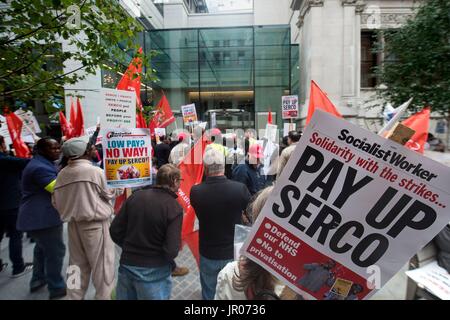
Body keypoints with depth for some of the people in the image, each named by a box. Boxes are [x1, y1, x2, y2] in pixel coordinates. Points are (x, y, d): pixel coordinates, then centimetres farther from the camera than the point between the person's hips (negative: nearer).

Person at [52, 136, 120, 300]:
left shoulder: (62, 173, 0)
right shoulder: (95, 171, -15)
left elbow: (56, 202, 4)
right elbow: (108, 194, -3)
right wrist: (120, 188, 15)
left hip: (73, 224, 6)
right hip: (95, 224, -6)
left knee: (77, 263, 18)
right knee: (102, 263, 7)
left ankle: (75, 296, 28)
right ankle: (105, 296, 18)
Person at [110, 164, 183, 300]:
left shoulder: (135, 196, -5)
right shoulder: (174, 207, -18)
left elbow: (115, 231, -1)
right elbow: (171, 251, -23)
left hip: (127, 265, 4)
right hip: (153, 272, -4)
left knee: (125, 297, 24)